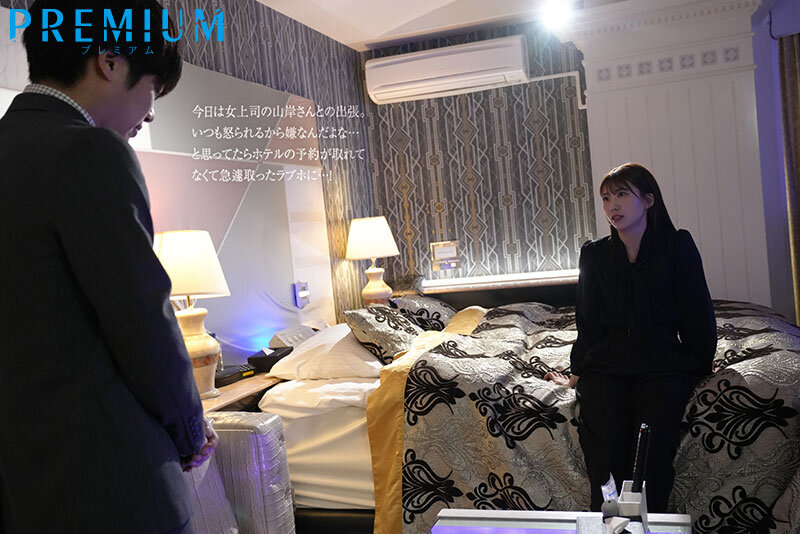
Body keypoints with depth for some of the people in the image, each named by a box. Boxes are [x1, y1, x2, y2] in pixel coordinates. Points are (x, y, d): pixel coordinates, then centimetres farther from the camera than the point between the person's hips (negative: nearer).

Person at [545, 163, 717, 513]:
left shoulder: (678, 246, 5)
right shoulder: (594, 254, 13)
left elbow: (697, 316, 9)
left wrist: (700, 366, 9)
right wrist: (577, 374, 13)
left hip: (663, 362, -1)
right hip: (606, 363, 2)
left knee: (654, 435, -29)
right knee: (605, 438, -26)